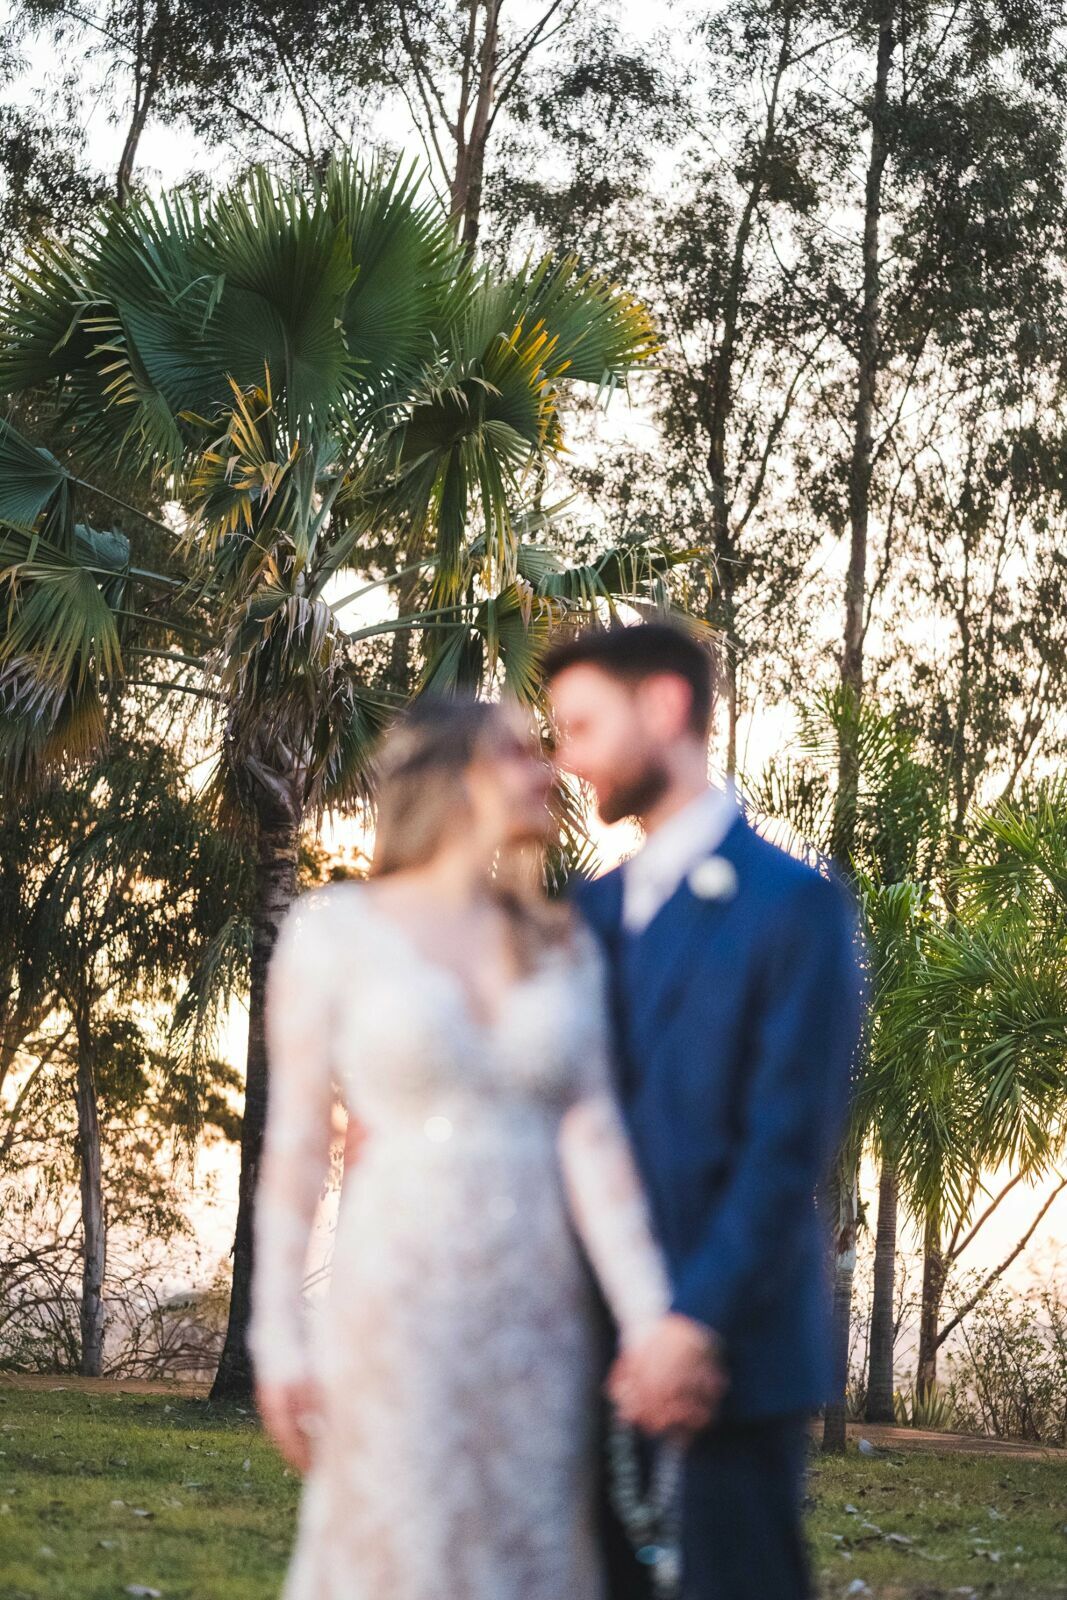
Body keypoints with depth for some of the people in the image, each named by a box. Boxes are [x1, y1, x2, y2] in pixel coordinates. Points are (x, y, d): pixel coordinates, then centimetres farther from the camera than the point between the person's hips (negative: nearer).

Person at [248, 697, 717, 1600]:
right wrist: (277, 1337, -5)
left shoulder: (562, 947, 8)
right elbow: (296, 1138, -1)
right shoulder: (335, 929, -1)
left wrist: (649, 1320, -12)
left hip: (538, 1312, 4)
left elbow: (591, 1137, -1)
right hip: (400, 1308, -3)